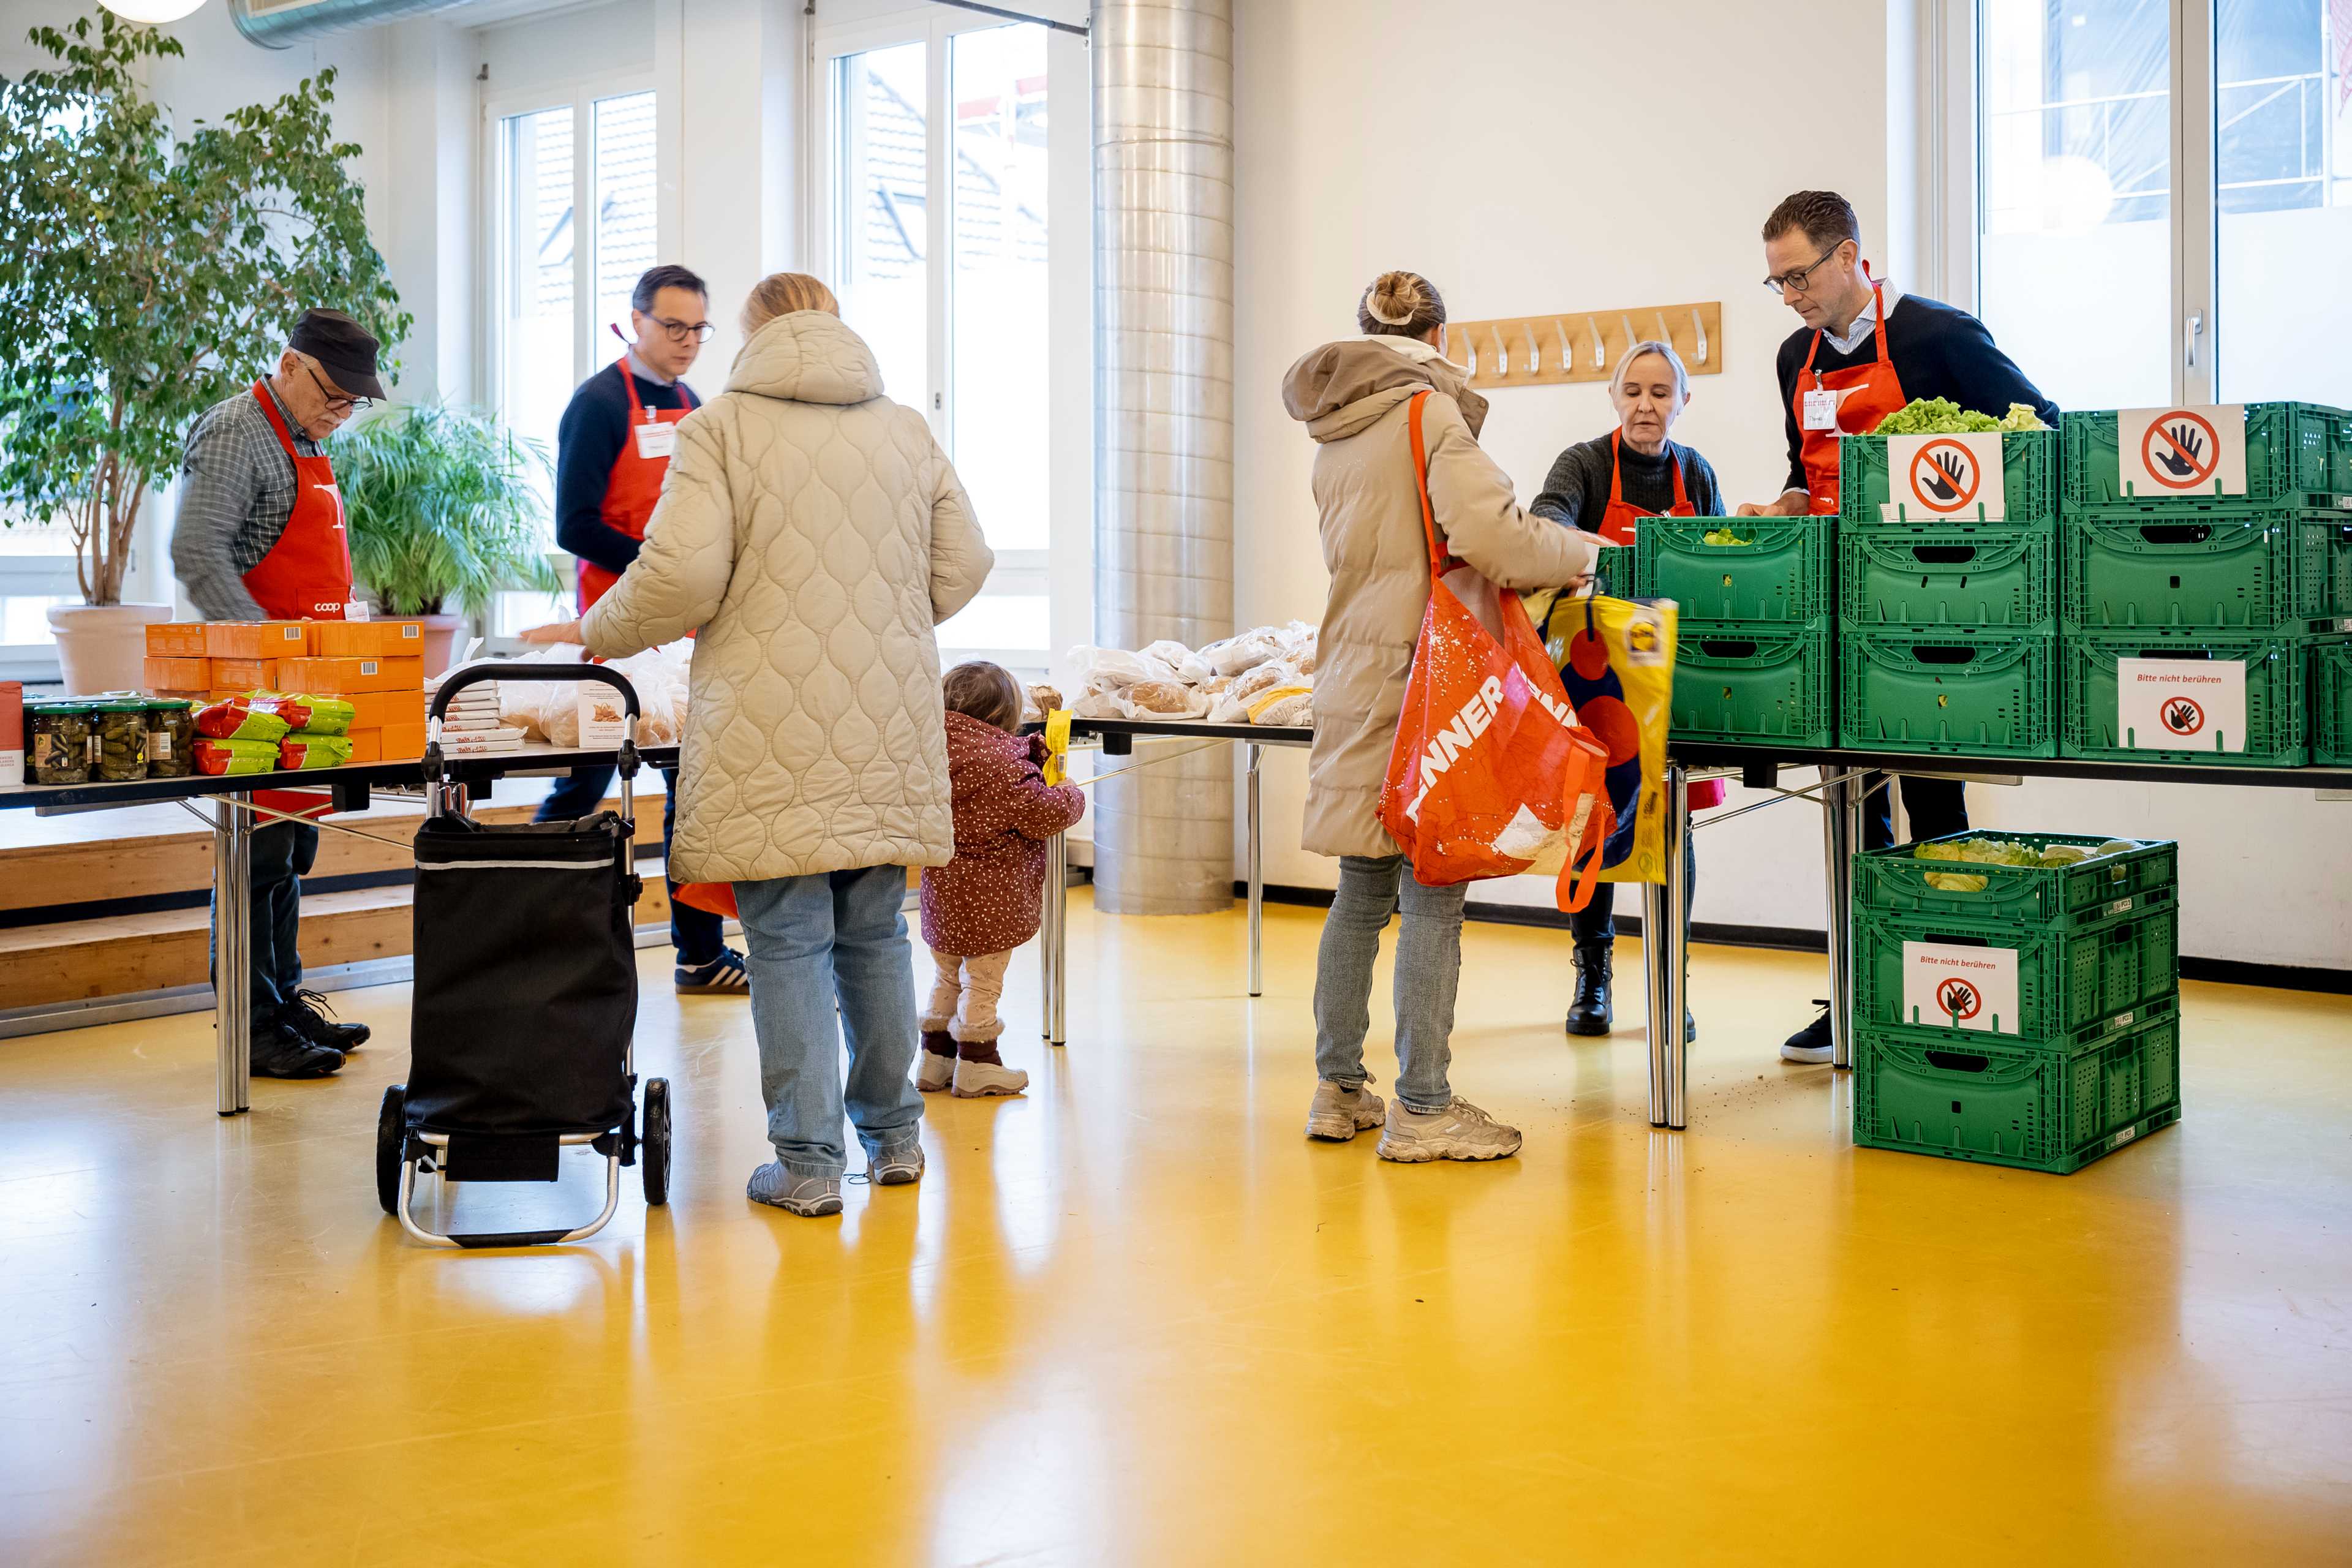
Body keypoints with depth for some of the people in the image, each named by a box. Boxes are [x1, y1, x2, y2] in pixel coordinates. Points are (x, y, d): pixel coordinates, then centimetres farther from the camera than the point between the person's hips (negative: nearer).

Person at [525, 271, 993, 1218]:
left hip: (770, 731, -4)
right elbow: (964, 567, 11)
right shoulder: (907, 431, 12)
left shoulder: (721, 428, -1)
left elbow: (681, 572, -12)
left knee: (788, 941, 0)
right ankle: (893, 1137, 24)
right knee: (875, 934, 15)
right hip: (888, 729, 5)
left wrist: (596, 635, 5)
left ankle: (808, 1164, 3)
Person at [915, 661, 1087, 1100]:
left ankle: (935, 1058, 26)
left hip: (941, 890, 7)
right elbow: (1045, 813, -16)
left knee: (947, 977, 20)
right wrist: (1071, 795, 4)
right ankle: (976, 1064, 13)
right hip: (991, 894, -7)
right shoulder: (1005, 765, -21)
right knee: (983, 981, 5)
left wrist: (1029, 752, 10)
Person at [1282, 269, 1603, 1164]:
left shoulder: (1334, 435, 16)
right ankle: (1421, 1110, -2)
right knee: (1432, 893, -4)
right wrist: (1586, 552, -3)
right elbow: (1487, 534, -19)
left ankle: (1339, 1089, 18)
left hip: (1354, 674, 8)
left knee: (1362, 891, 12)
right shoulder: (1431, 412, -7)